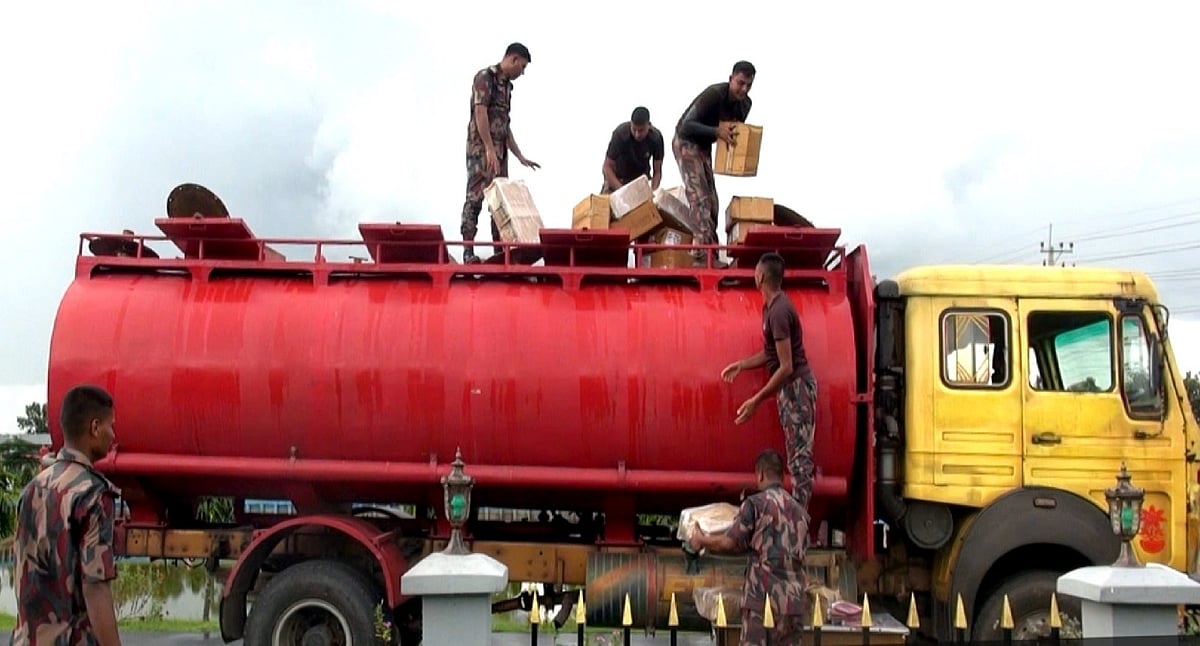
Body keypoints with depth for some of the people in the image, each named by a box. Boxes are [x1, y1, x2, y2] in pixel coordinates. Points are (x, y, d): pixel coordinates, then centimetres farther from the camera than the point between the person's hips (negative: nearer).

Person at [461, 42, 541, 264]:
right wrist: (489, 149, -23)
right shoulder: (485, 77, -7)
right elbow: (480, 113, -17)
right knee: (475, 197, -10)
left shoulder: (506, 85, 19)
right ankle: (468, 251, -10)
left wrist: (519, 156, 21)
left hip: (499, 151, 9)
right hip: (481, 148, -9)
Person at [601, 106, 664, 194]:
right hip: (617, 178, -2)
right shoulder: (620, 134, -30)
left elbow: (657, 171, -15)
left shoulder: (656, 137, -23)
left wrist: (653, 192, -34)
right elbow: (608, 167, -25)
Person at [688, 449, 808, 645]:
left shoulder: (755, 503, -4)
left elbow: (730, 542, -7)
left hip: (762, 597, -5)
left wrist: (701, 540, 12)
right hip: (793, 598, 5)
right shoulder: (800, 510, 13)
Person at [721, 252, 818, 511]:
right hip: (791, 387, 10)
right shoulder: (771, 305, 9)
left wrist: (756, 401, -22)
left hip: (796, 386, -10)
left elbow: (786, 367, -23)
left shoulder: (779, 312, -21)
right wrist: (742, 365, 16)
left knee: (799, 456, -8)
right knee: (797, 455, 12)